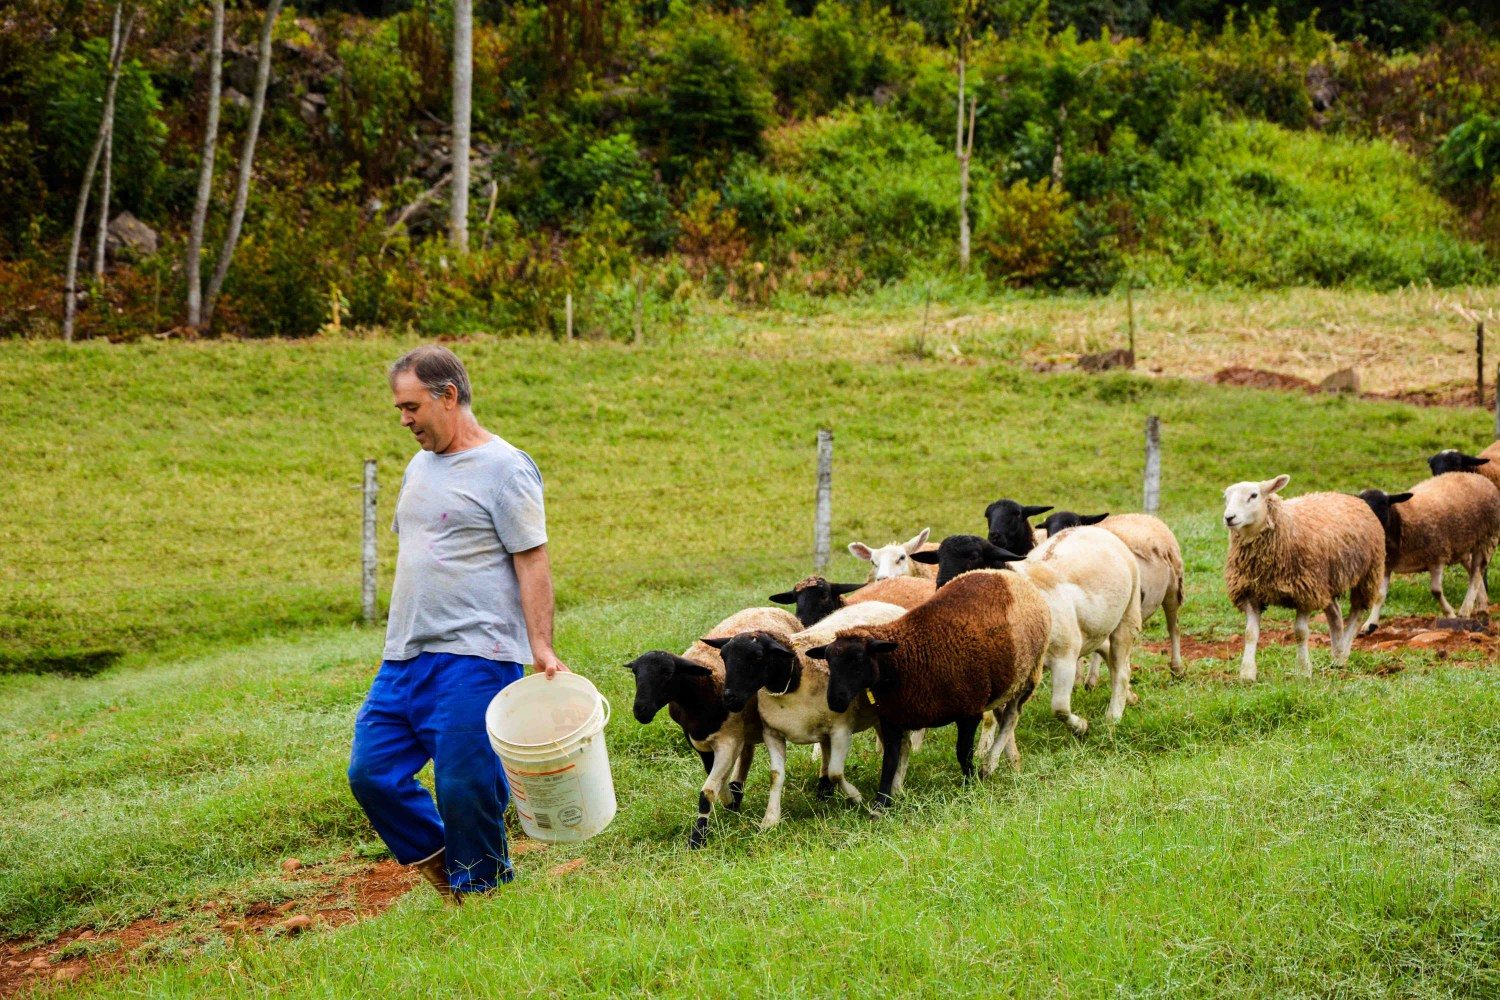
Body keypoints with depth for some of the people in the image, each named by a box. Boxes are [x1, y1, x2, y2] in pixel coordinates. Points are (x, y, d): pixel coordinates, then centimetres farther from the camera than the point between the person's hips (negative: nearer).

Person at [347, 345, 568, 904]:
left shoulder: (503, 468, -7)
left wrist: (541, 647, -18)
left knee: (466, 788, -6)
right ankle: (437, 858, 24)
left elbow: (532, 562, -11)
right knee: (371, 773, 4)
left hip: (473, 657, -8)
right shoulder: (419, 468, 18)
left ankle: (481, 887, 13)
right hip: (404, 658, 8)